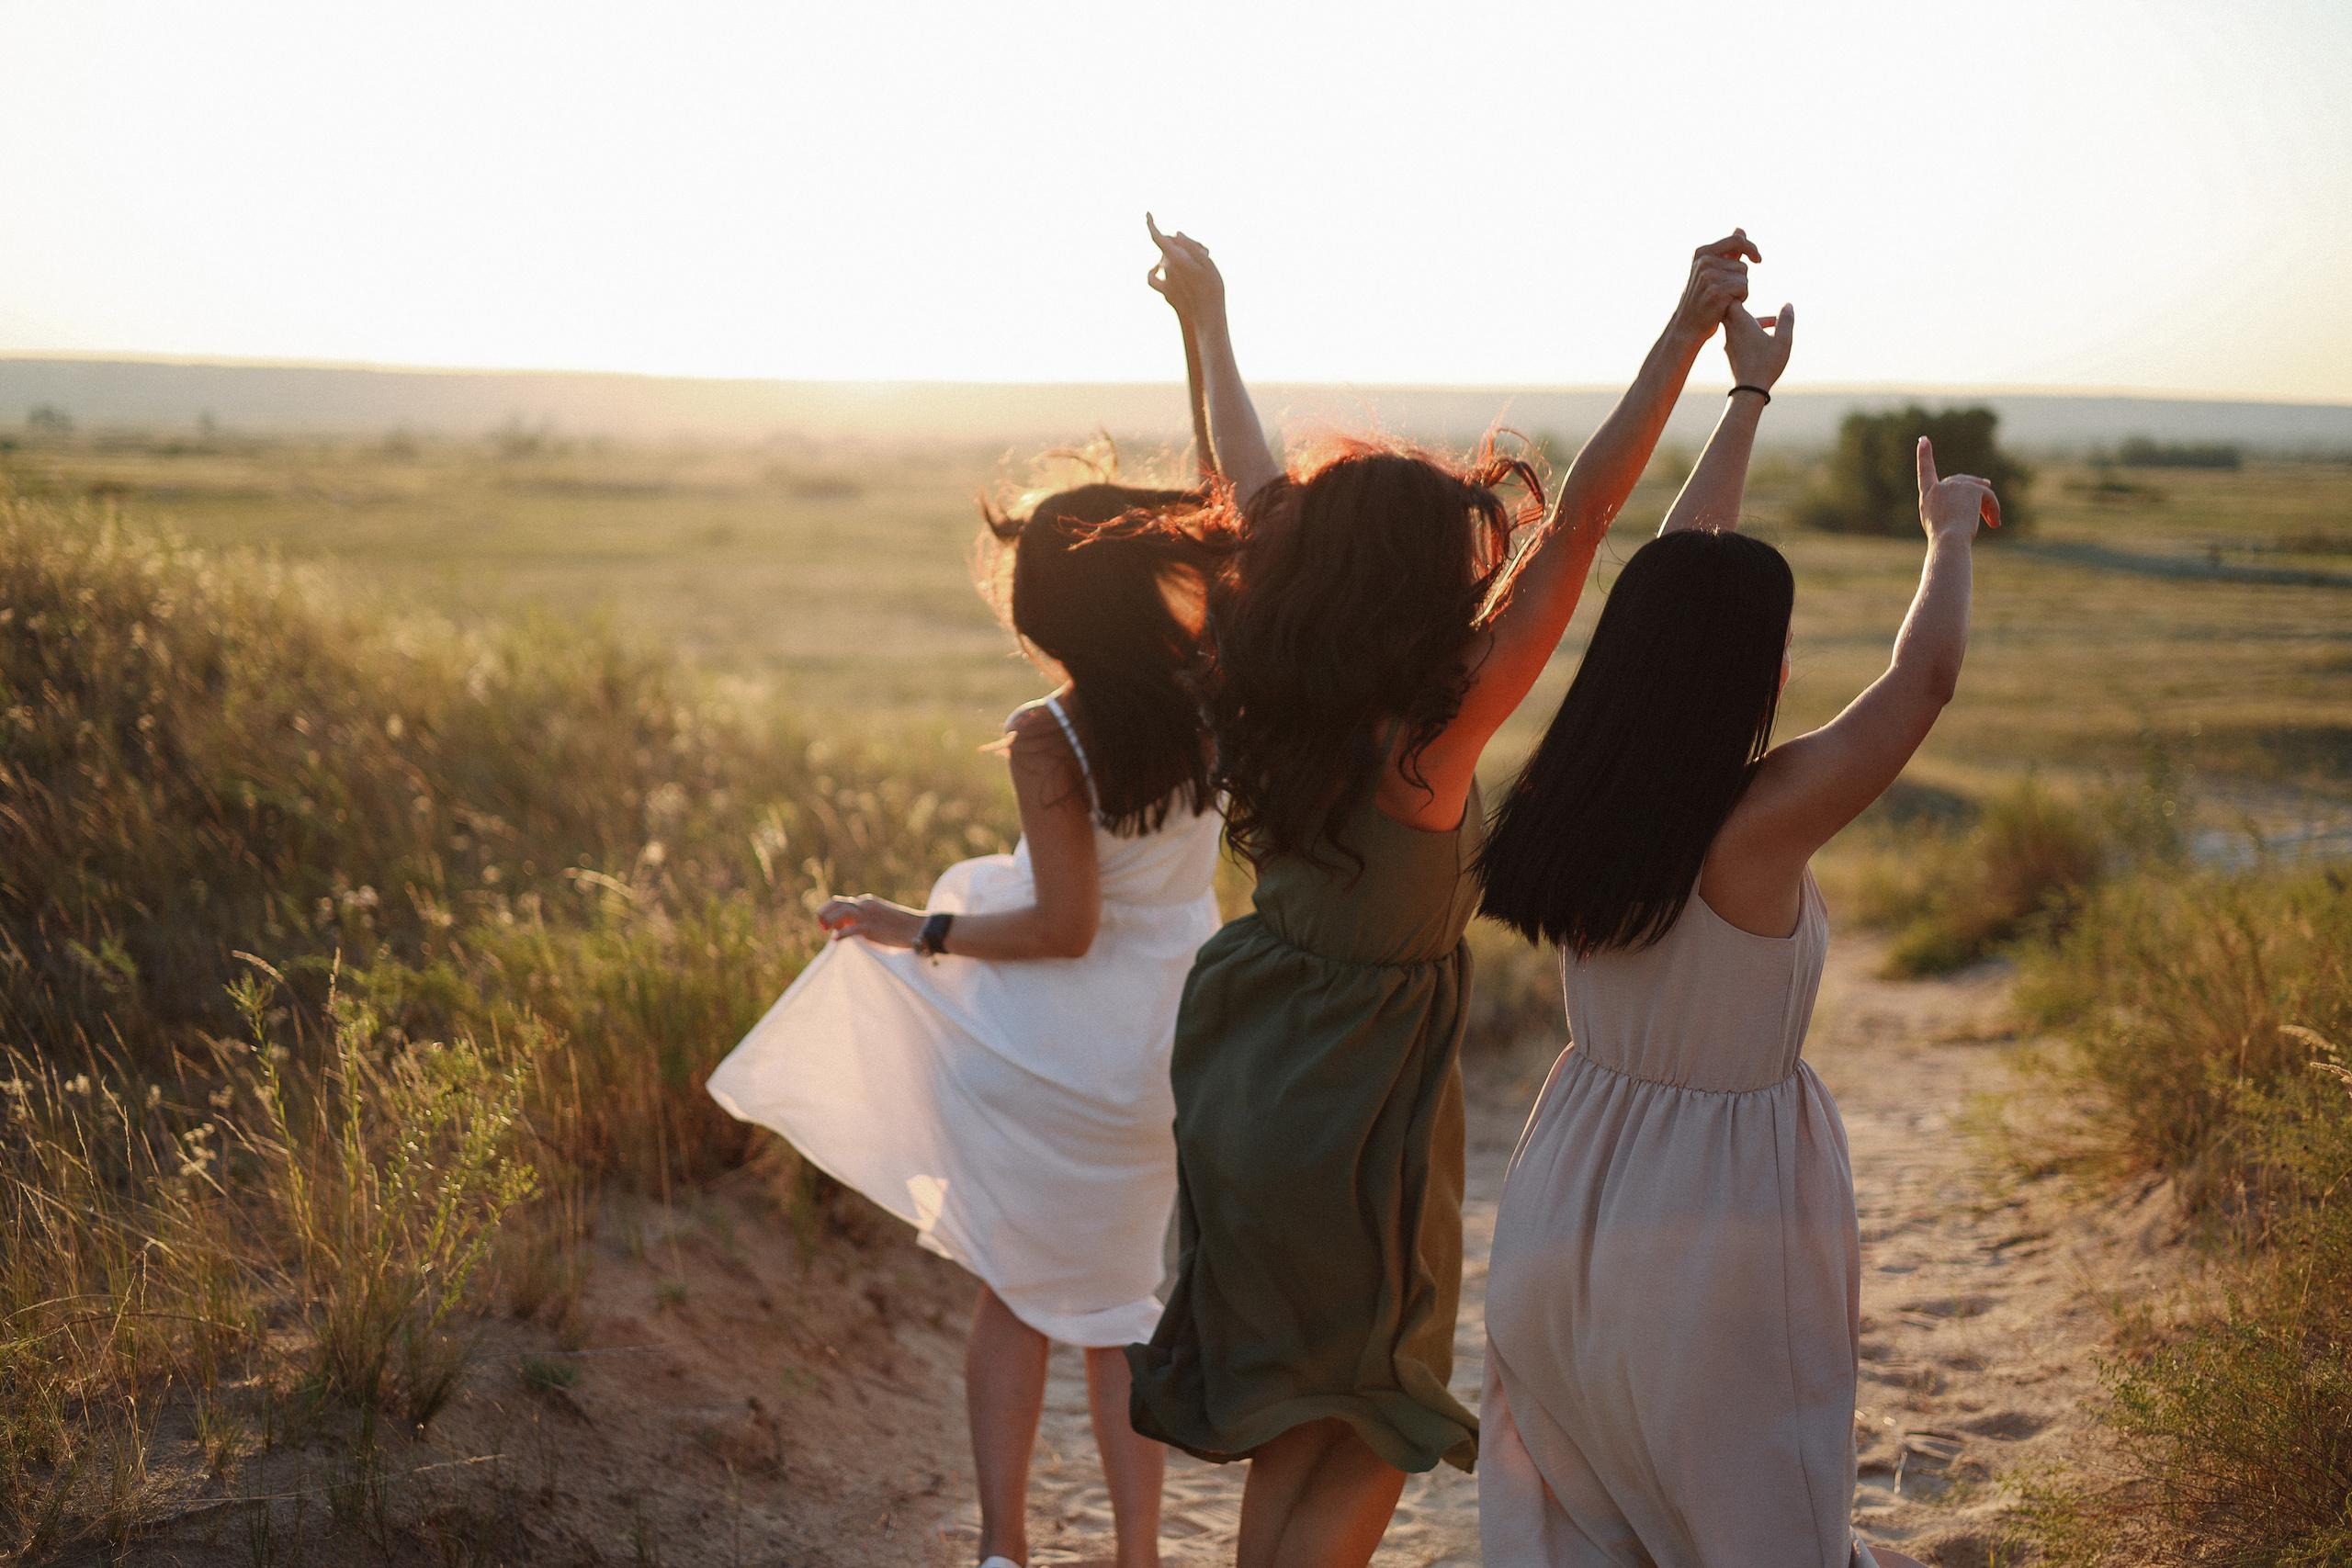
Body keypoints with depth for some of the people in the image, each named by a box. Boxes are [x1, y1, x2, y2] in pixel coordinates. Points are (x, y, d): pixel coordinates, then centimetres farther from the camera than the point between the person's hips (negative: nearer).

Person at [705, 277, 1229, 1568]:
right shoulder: (1210, 695, -9)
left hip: (1049, 1057, -5)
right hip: (1166, 1049, 5)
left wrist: (916, 930, -11)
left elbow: (1066, 927, -22)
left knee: (1015, 1295, 18)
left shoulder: (1049, 739, -22)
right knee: (1118, 1299, 21)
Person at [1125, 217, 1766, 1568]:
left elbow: (1253, 486, 7)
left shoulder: (1266, 691, -7)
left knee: (1294, 1429, 22)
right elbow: (1581, 518, -27)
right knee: (1371, 1448, 14)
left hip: (1246, 1093, 7)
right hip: (1359, 1115, -7)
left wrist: (1209, 318, 21)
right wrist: (1689, 331, -25)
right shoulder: (1431, 732, -25)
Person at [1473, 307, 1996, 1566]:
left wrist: (1747, 397, 17)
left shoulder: (1583, 790, -6)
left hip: (1565, 1207, 6)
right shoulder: (1760, 824, -24)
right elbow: (1923, 675, -13)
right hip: (1712, 1222, -6)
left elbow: (1674, 596, 7)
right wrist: (1950, 536, 7)